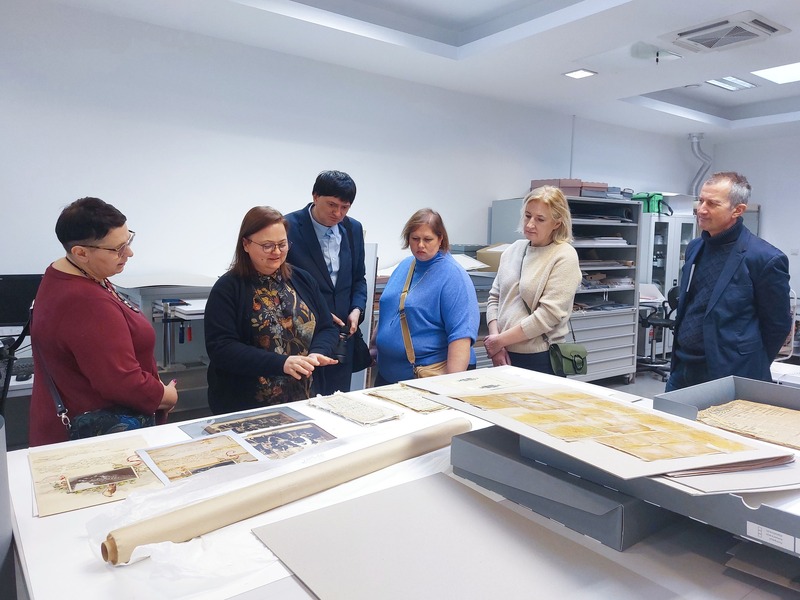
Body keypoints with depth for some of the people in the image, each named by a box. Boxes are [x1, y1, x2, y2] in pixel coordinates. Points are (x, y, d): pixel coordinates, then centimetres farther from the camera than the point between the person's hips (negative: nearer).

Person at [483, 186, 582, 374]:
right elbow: (494, 297, 9)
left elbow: (549, 315, -15)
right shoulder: (514, 249, 7)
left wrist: (501, 340, -13)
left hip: (541, 359, -5)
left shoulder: (564, 257, -9)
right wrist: (494, 336, -5)